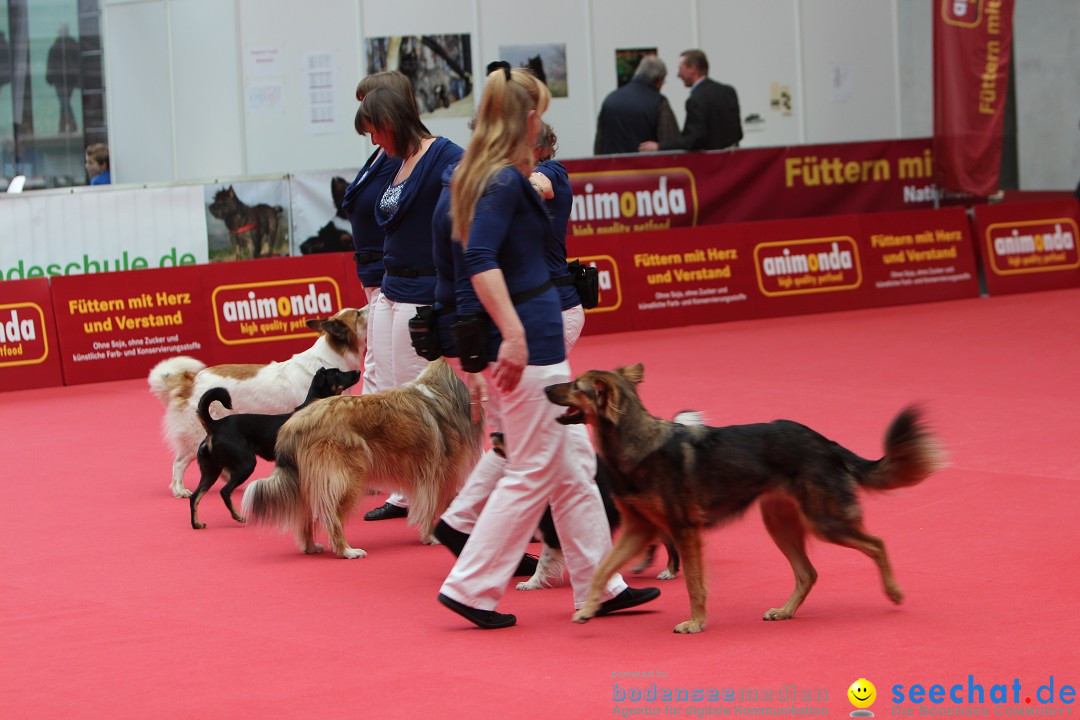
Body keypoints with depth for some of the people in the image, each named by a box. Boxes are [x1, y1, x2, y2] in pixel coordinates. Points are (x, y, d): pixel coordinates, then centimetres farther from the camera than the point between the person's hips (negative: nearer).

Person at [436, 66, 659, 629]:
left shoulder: (481, 175, 13)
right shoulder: (506, 181, -15)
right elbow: (481, 260, -26)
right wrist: (513, 334, -31)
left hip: (530, 339, 10)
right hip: (528, 340, -10)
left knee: (573, 469, 15)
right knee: (533, 473, -3)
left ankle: (599, 584, 21)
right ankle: (470, 587, 1)